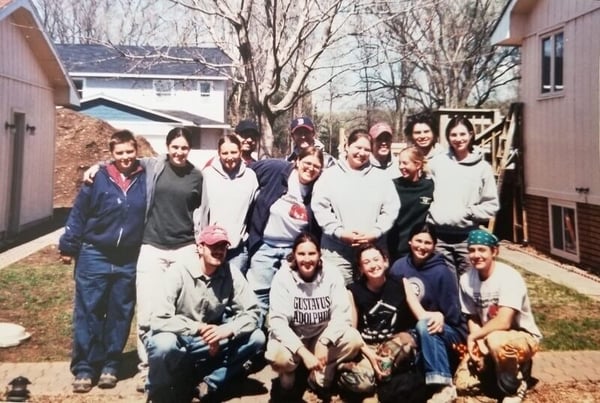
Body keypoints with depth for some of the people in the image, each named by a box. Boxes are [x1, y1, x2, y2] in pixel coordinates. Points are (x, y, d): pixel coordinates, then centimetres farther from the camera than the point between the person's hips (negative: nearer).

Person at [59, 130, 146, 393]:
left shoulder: (146, 179, 0)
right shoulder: (98, 179, -5)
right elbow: (78, 213, -1)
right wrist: (68, 246, -1)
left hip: (129, 260, 2)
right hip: (94, 256, -2)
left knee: (120, 314, 9)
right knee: (88, 312, 2)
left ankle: (110, 365, 22)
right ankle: (84, 367, 12)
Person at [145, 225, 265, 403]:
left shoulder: (232, 275, -9)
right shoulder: (179, 272, -20)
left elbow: (251, 313, -12)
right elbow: (159, 320, -27)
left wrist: (226, 330, -30)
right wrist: (199, 328, -31)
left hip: (209, 342, 4)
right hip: (178, 338, -3)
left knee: (256, 338, -14)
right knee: (163, 344, -38)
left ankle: (210, 383, -6)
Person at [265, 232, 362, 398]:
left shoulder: (332, 275, -10)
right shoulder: (283, 277, -16)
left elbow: (341, 315, -15)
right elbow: (277, 321, -23)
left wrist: (324, 343, -32)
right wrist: (303, 352, -33)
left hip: (323, 336, 2)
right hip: (291, 337, -2)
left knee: (353, 340, -26)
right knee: (277, 356, -35)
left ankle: (322, 373, -1)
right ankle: (289, 373, 3)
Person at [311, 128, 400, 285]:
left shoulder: (382, 177, 11)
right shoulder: (330, 175, 6)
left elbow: (391, 209, 5)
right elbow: (319, 207, -2)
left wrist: (375, 233, -8)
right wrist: (339, 232, -12)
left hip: (373, 248, 2)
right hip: (337, 249, -1)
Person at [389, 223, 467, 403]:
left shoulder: (441, 272, -13)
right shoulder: (399, 267, -1)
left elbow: (453, 314, -12)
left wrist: (440, 316, -31)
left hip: (446, 334, -3)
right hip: (413, 334, 3)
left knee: (424, 325, -37)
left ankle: (444, 386, -39)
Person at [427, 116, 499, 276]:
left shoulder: (482, 167, 1)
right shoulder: (436, 163, 3)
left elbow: (492, 205, 1)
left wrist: (468, 212, -11)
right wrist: (431, 214, -8)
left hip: (468, 237, 0)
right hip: (439, 236, 1)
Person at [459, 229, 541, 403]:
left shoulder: (509, 277, -24)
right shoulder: (466, 279, -6)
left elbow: (503, 322, -31)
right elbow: (472, 318, 1)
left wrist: (473, 336, -20)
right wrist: (478, 343, -17)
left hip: (524, 337, -6)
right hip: (489, 337, 7)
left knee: (496, 341, -40)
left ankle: (514, 388, -11)